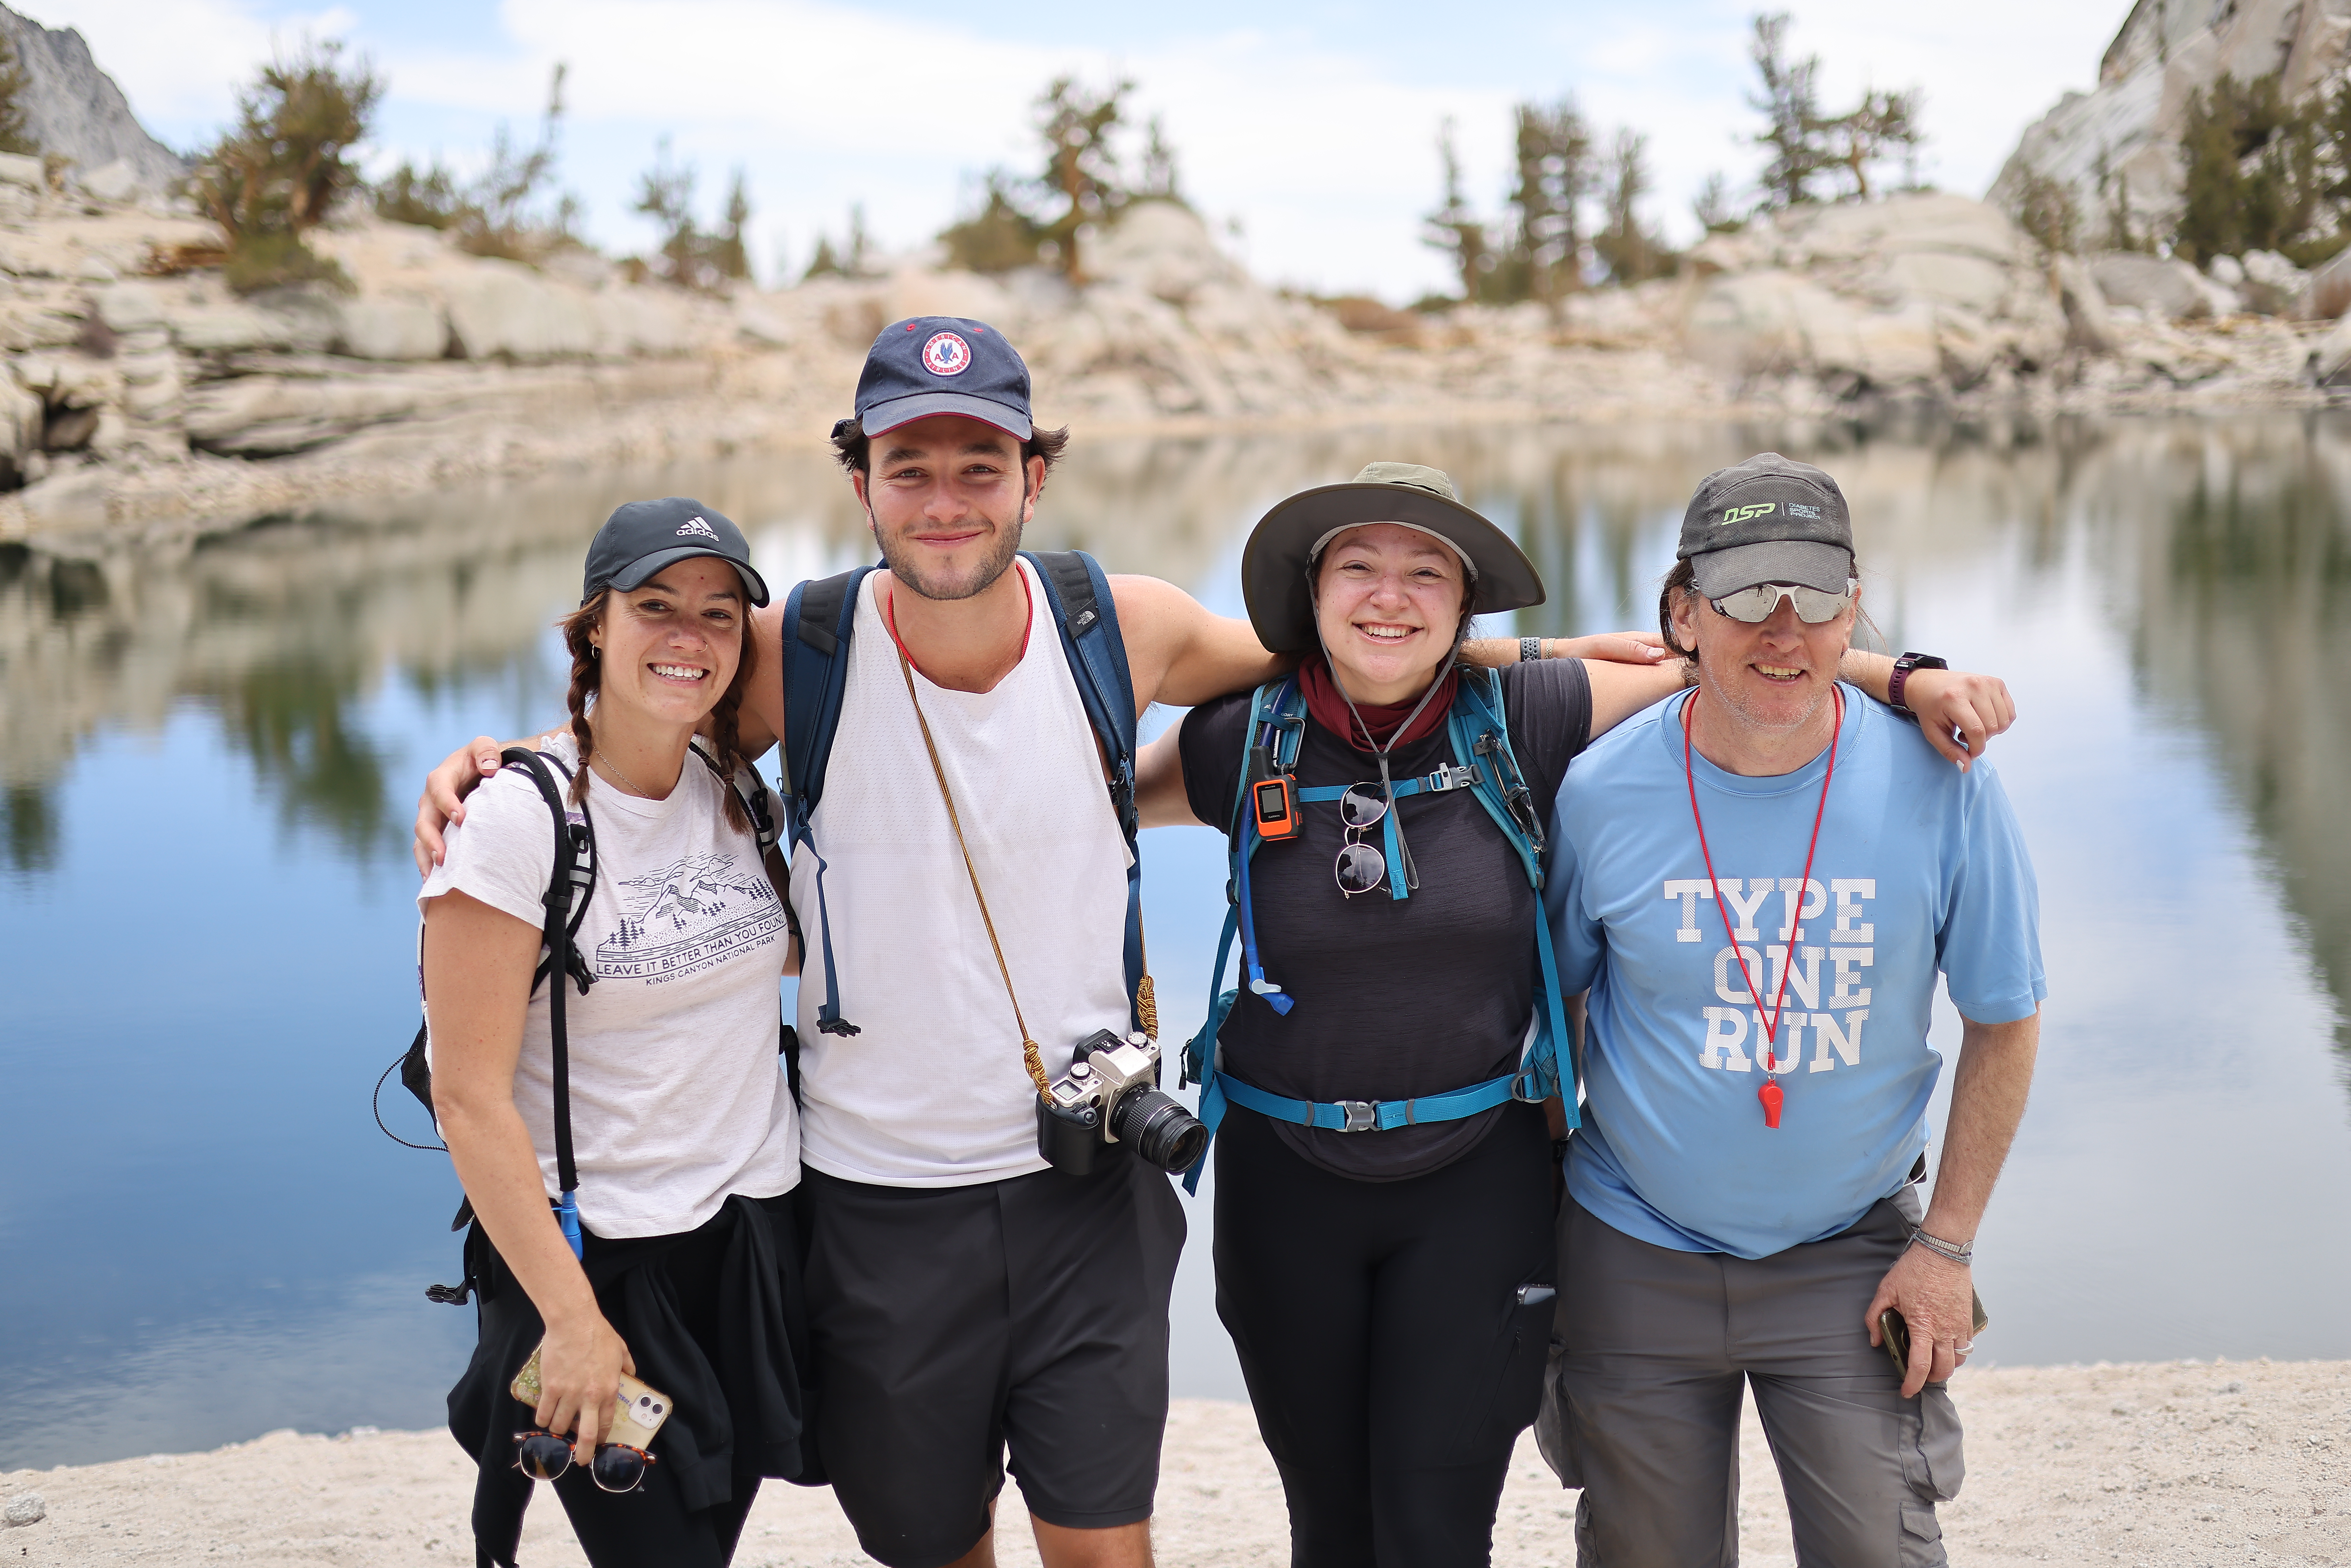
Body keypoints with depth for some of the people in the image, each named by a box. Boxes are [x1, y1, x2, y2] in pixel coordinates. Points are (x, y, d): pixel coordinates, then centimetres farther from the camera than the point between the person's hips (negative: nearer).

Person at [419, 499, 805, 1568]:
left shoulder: (739, 792, 4)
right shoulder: (518, 818, -15)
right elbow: (469, 1098, -16)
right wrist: (571, 1316, -16)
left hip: (755, 1234, 6)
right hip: (600, 1257, -6)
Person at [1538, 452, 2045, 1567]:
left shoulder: (1940, 784, -11)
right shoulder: (1601, 791, -11)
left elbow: (2003, 1023, 0)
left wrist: (1946, 1244, -2)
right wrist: (1535, 1232, 4)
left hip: (1848, 1255, 0)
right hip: (1636, 1255, 1)